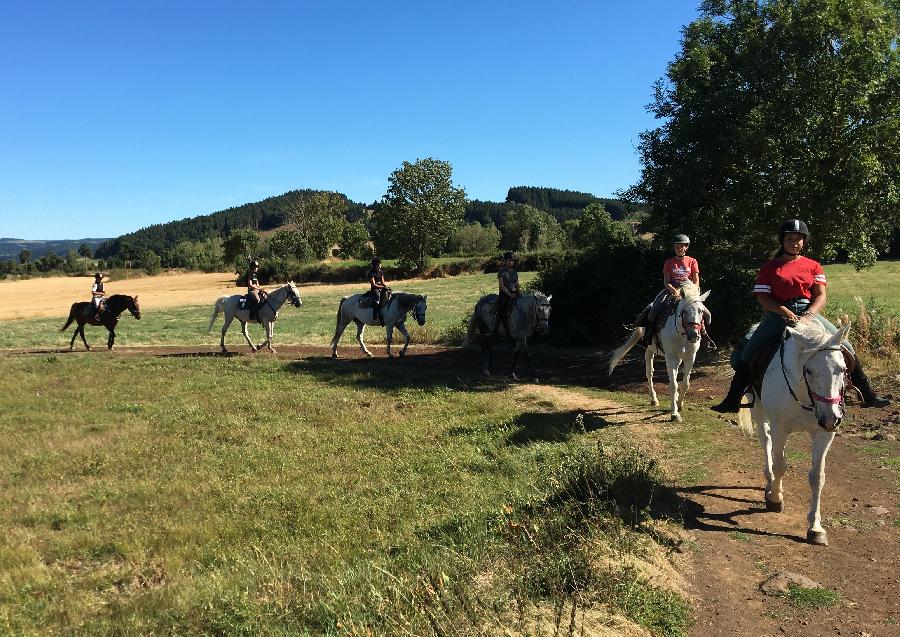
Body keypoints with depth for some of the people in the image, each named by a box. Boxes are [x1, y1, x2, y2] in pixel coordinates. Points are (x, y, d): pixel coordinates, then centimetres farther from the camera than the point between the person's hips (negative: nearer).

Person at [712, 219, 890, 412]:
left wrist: (808, 315, -17)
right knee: (747, 355, -12)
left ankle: (868, 395, 6)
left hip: (809, 313, 1)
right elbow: (762, 297, -2)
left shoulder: (813, 266, 10)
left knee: (845, 349, -8)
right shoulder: (770, 267, 6)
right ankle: (733, 400, -2)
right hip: (778, 314, -1)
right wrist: (786, 313, -17)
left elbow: (821, 296, 2)